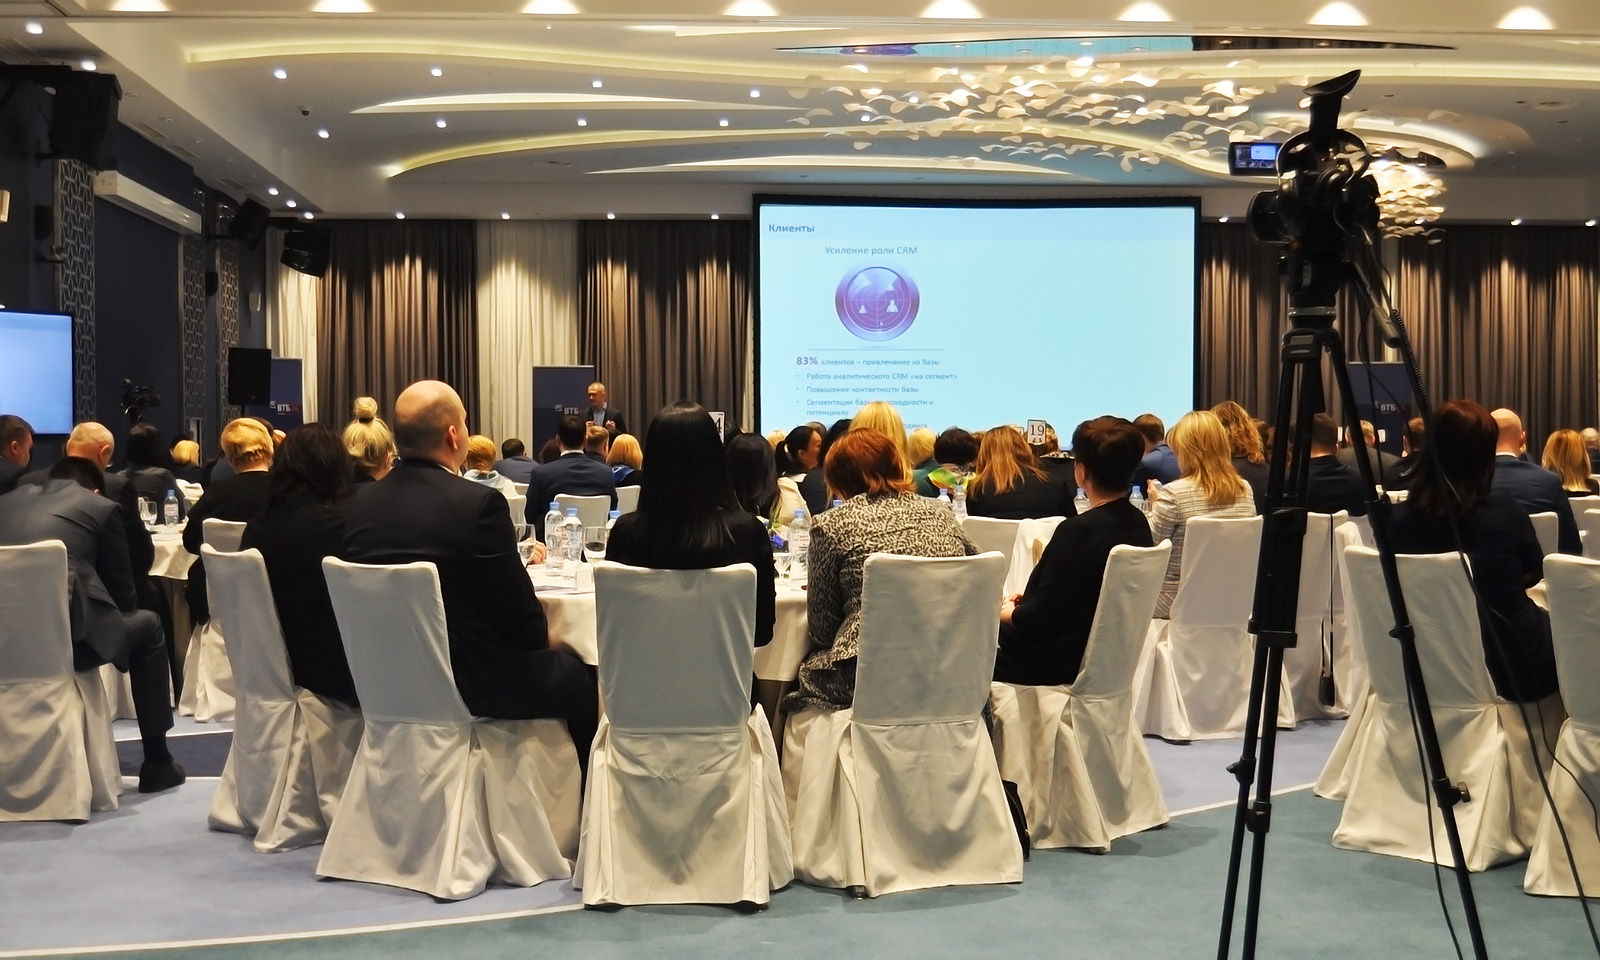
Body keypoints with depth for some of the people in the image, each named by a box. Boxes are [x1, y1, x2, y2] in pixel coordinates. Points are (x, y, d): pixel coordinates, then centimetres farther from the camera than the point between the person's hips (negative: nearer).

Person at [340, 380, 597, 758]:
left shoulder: (358, 506, -1)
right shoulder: (478, 503, -19)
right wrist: (542, 637, 7)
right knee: (579, 679, 18)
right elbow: (524, 624, -15)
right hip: (473, 684, -7)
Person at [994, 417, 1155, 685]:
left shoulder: (1078, 531, -25)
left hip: (1065, 663, -9)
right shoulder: (1139, 524, 0)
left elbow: (1038, 622, -22)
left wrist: (1009, 613, -2)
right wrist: (1029, 599, 13)